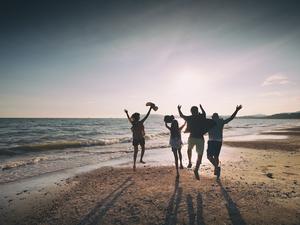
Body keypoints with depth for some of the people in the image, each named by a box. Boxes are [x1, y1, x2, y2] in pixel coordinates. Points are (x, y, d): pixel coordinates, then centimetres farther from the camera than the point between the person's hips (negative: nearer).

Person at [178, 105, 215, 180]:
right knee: (200, 155, 4)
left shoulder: (189, 118, 2)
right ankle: (196, 170, -12)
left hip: (192, 137, 2)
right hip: (200, 138, -2)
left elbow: (181, 116, 19)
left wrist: (179, 109, 35)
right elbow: (213, 122, -7)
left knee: (189, 149, 32)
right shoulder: (202, 119, -3)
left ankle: (190, 163, 25)